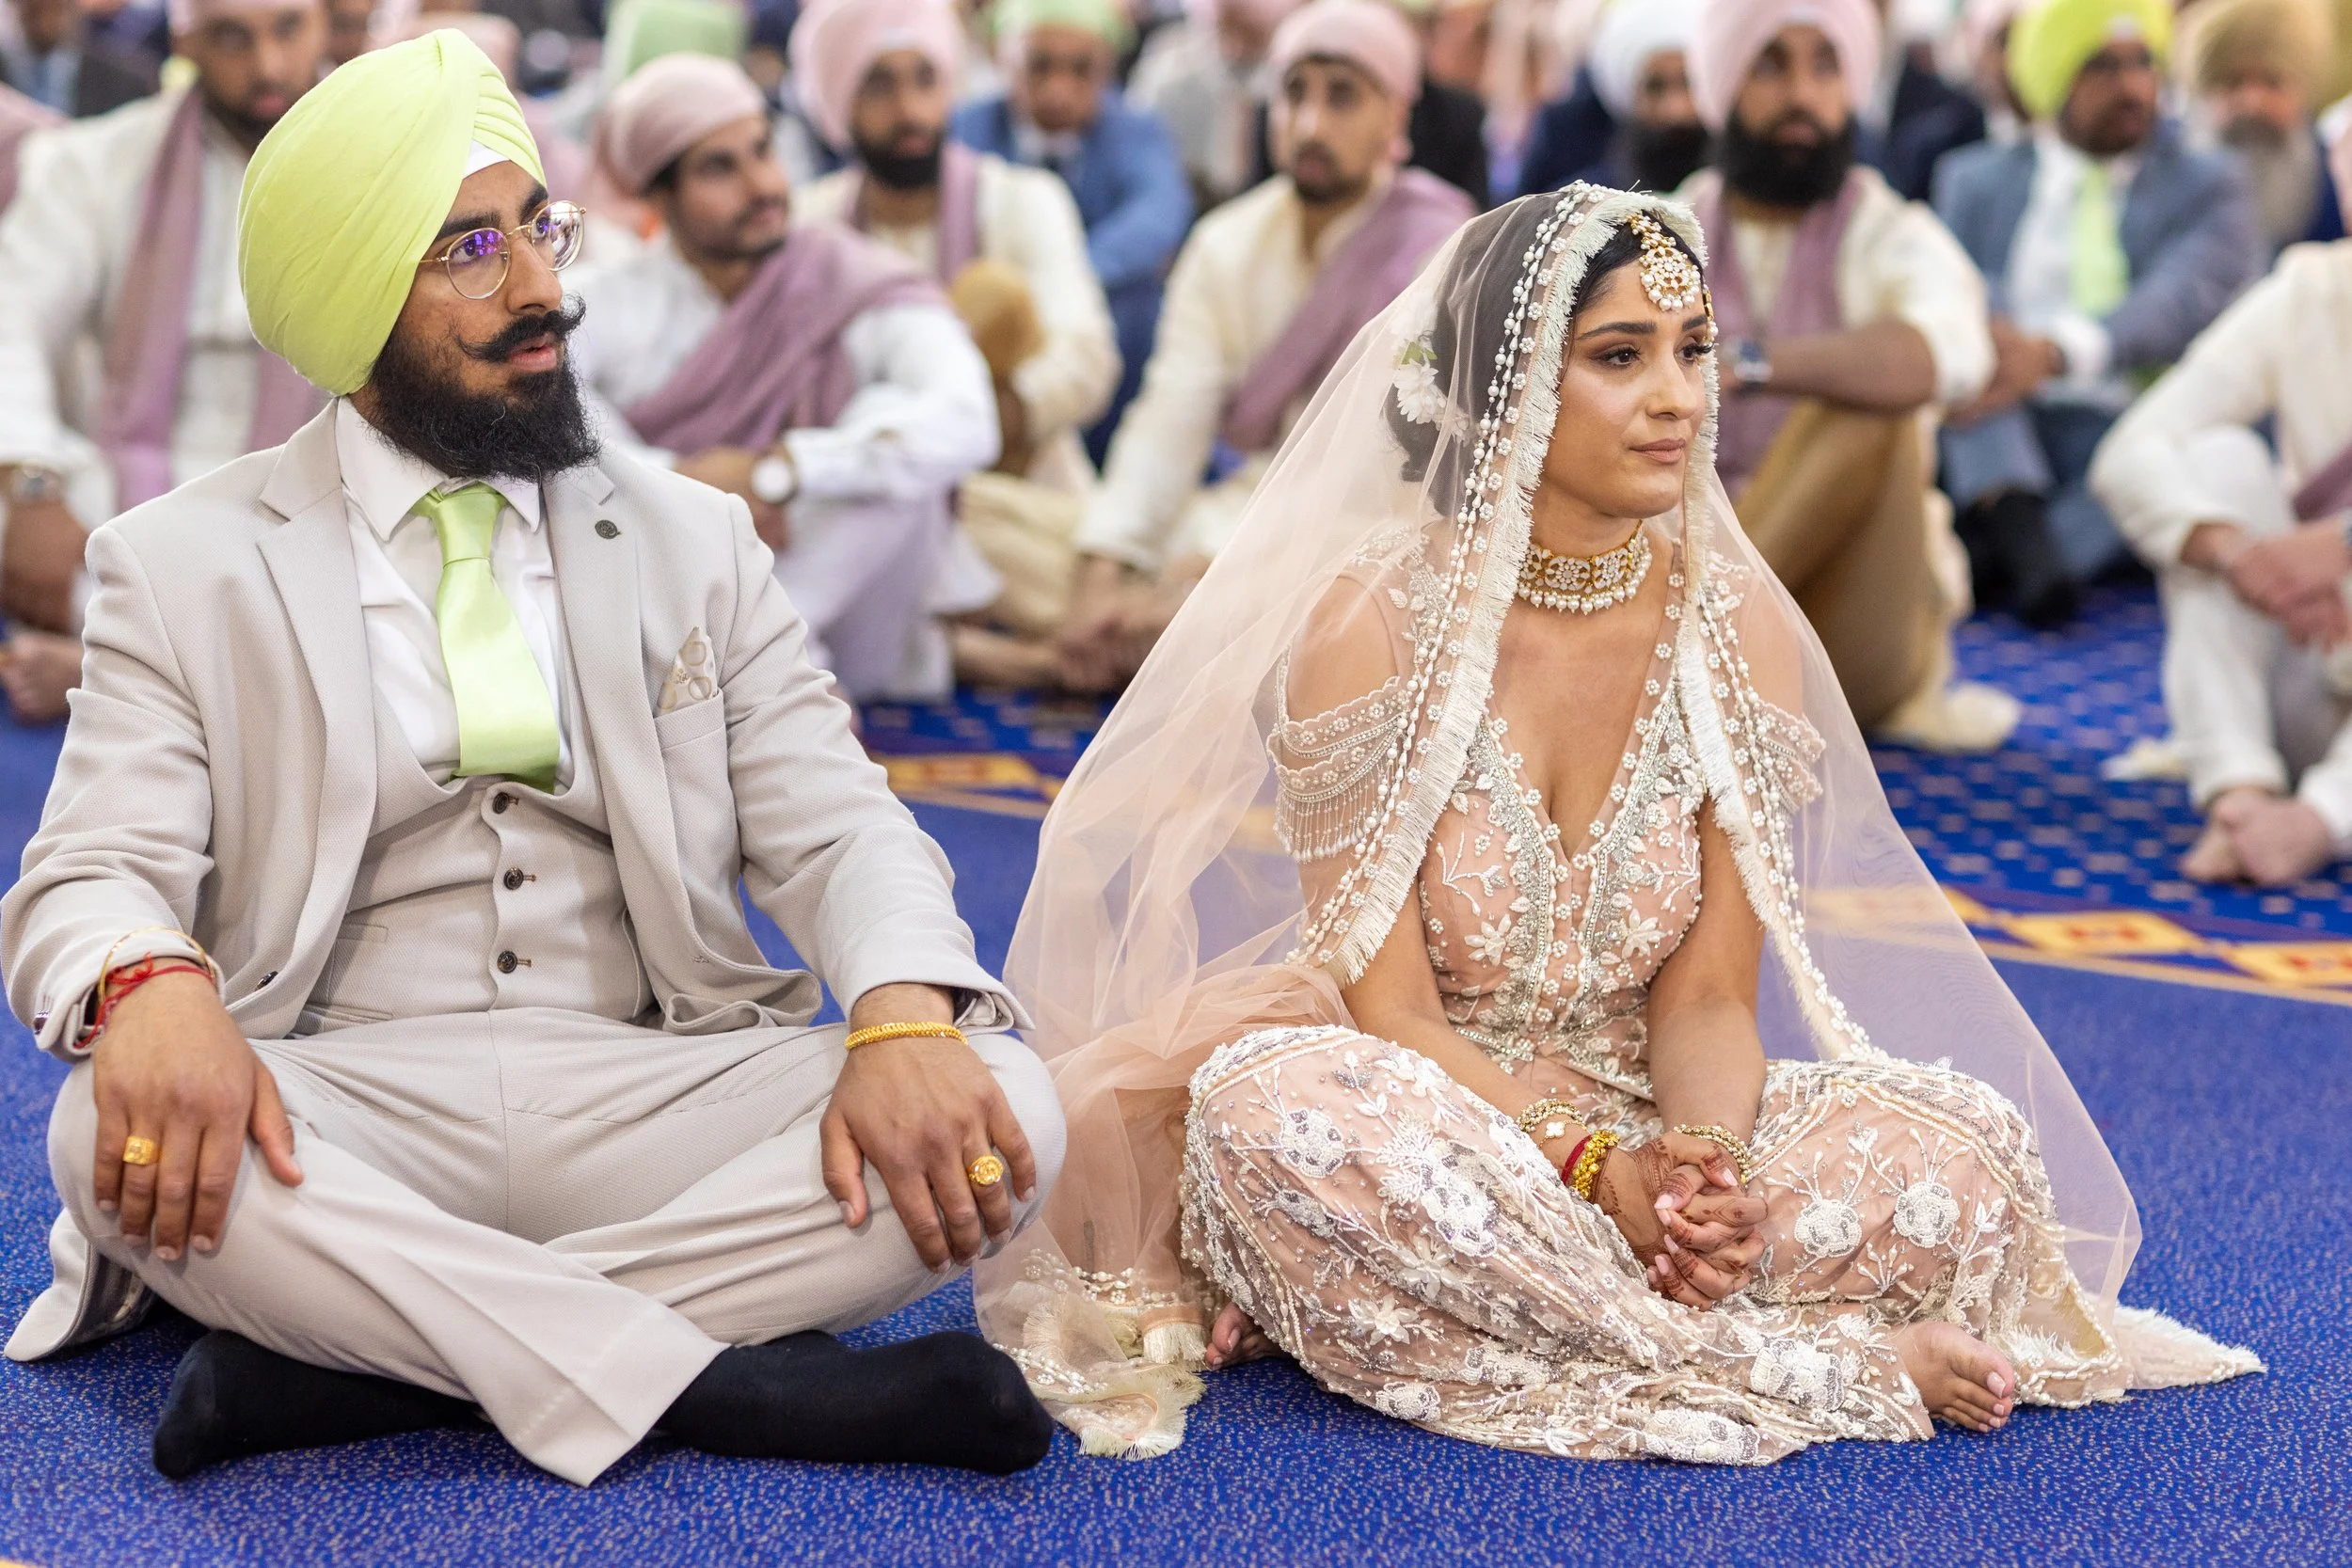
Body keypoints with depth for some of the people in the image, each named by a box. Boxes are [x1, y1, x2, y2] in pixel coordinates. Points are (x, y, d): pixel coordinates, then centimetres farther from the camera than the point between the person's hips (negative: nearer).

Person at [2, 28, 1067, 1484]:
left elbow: (835, 823, 6)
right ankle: (736, 1386, -29)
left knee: (1004, 1112, -24)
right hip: (348, 1114, -2)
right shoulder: (185, 567, 8)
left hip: (649, 1099, 2)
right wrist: (156, 988, -29)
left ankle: (356, 1345, -26)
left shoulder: (693, 541, 14)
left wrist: (906, 1015, -18)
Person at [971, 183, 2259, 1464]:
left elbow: (1707, 999, -1)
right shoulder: (1372, 627, -10)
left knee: (1967, 1147, -22)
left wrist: (1704, 1159, -23)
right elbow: (1391, 1014, -13)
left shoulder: (1740, 630, 0)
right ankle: (1830, 1367, -28)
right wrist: (1594, 1169, -28)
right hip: (1420, 1128, -3)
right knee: (1267, 1101, -37)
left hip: (1643, 1132, 3)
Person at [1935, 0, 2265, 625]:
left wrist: (2055, 352, -31)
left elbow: (2183, 301, -10)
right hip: (2003, 444, 1)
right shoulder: (1975, 181, 18)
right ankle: (2015, 526, -41)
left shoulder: (2210, 187, 10)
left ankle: (1997, 564, -40)